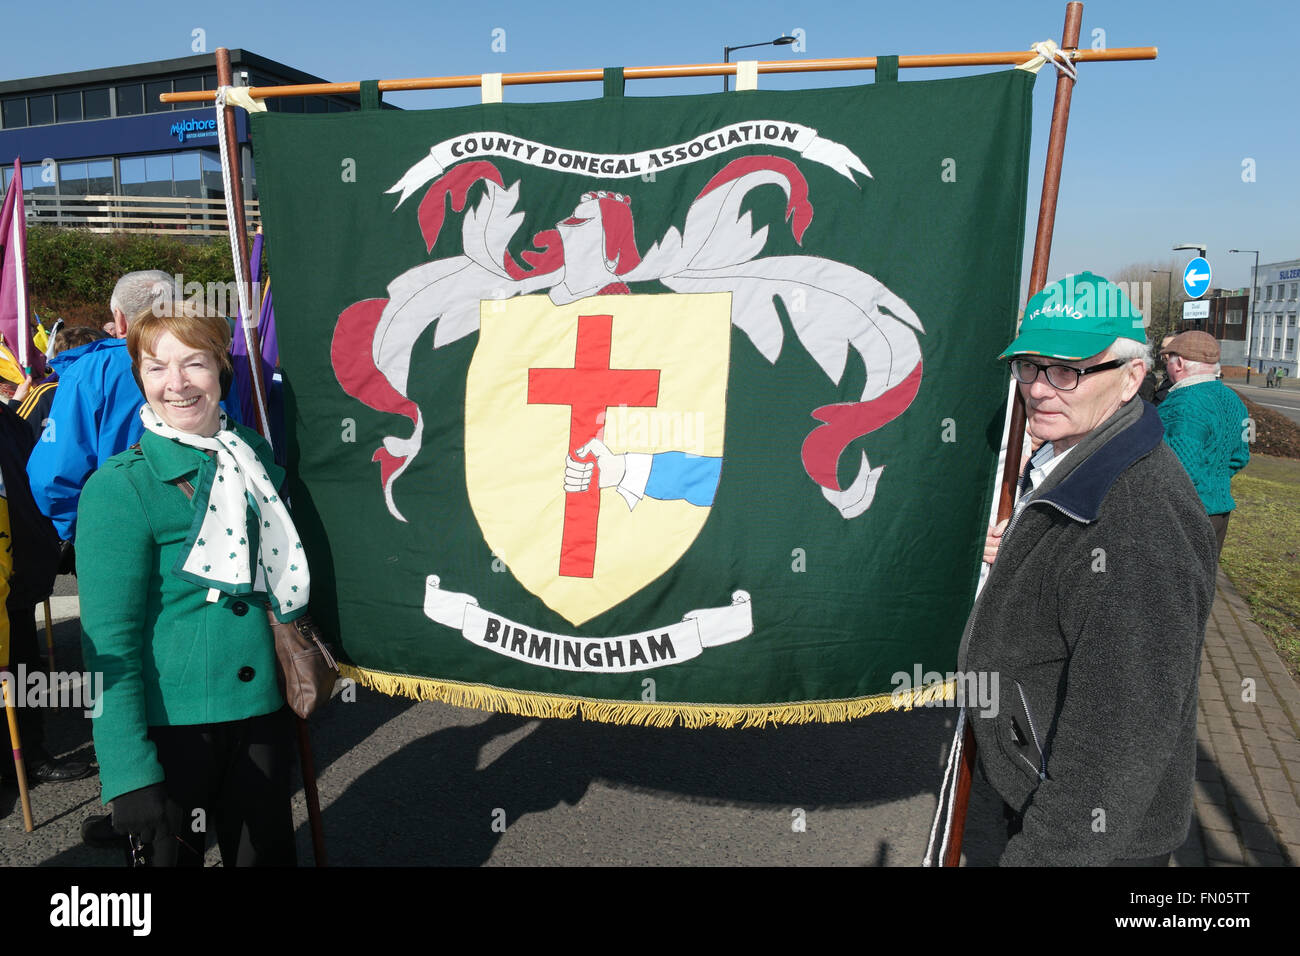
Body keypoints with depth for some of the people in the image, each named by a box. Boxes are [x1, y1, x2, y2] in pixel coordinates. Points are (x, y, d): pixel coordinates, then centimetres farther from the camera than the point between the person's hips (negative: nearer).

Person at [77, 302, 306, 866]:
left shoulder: (254, 455, 5)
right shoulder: (118, 486, -10)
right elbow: (109, 638, -13)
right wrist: (129, 772, -18)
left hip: (260, 709, 5)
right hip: (169, 720, -4)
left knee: (268, 852, 16)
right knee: (171, 854, 12)